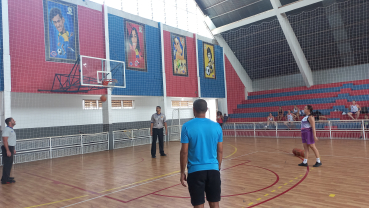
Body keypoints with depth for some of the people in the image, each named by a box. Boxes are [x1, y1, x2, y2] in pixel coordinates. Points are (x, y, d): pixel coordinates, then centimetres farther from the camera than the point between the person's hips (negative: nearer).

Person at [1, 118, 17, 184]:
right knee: (7, 164, -6)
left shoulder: (11, 130, 15)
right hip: (7, 148, -10)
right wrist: (8, 151, -25)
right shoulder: (6, 130, -17)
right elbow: (5, 141, -22)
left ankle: (7, 177, 27)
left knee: (9, 164, 16)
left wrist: (13, 149, 22)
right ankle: (5, 180, -2)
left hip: (11, 148, 10)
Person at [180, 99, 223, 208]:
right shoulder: (216, 126, 1)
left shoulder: (187, 126, -7)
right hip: (213, 169, 3)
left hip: (195, 170, -2)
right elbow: (220, 151, 6)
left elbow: (184, 152, -7)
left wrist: (182, 172, 3)